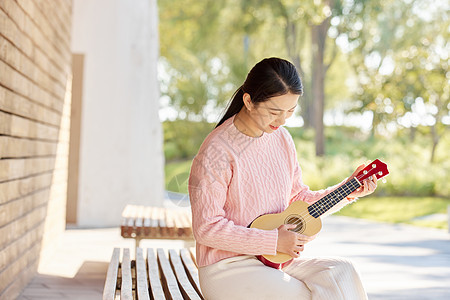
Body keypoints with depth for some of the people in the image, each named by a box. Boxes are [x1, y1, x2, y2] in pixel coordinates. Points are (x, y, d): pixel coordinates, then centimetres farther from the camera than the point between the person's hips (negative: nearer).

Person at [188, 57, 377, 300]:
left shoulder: (281, 139, 7)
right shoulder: (217, 152, -17)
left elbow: (298, 199, 16)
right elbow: (206, 229, -18)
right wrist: (273, 241, -19)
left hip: (276, 260, 7)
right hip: (227, 269, -6)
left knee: (341, 273, -20)